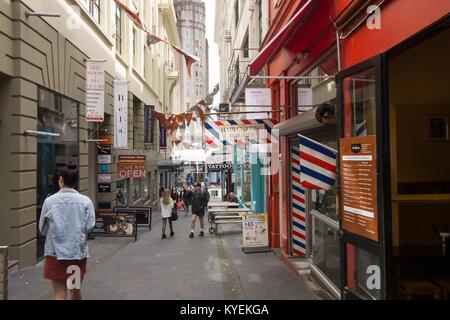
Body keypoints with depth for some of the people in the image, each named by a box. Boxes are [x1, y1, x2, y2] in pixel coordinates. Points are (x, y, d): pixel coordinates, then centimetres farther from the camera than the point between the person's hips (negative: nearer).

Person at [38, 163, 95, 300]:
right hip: (78, 252, 1)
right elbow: (89, 227, -6)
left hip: (55, 252, -1)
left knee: (59, 294, 6)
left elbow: (43, 229, 3)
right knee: (76, 290, 20)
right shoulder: (85, 201, -6)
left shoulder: (49, 201, -5)